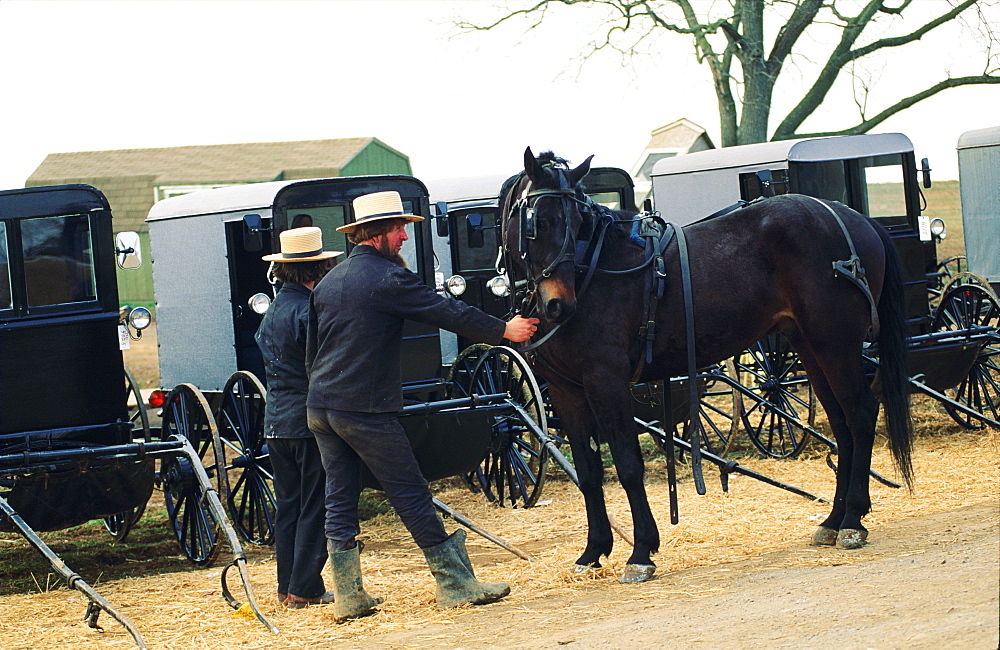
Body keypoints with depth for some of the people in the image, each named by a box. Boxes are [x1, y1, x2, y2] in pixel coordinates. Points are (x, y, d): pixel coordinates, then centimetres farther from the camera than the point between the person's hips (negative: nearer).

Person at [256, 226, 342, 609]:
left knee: (287, 505, 13)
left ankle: (287, 588, 16)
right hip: (310, 419, -8)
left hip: (276, 421, 8)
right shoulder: (310, 311, -15)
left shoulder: (272, 312, 12)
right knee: (315, 506, -2)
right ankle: (305, 589, -1)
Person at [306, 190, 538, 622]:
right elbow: (447, 312, -8)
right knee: (412, 497, -1)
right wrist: (504, 331, 2)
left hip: (320, 407, 8)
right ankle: (455, 585, 4)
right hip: (365, 409, -7)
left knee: (340, 501, 10)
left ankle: (348, 598, 11)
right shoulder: (388, 277, -10)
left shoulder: (328, 283, 14)